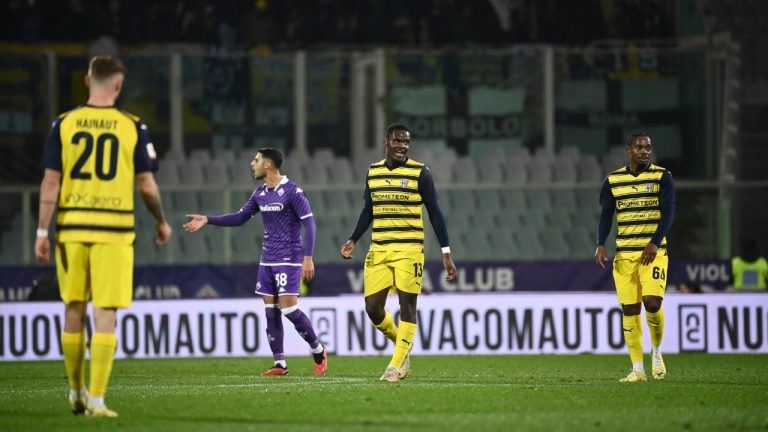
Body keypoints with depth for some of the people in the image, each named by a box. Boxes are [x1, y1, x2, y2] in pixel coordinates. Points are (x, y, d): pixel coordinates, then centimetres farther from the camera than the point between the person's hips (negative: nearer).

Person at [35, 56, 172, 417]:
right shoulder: (132, 127, -3)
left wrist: (42, 231, 3)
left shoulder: (64, 124, 1)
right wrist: (161, 222, 17)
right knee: (105, 314, -2)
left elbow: (50, 182, -1)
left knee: (74, 311, 13)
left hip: (71, 229, 2)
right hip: (114, 230, -2)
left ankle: (76, 392, 24)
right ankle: (96, 399, -7)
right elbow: (147, 185, 0)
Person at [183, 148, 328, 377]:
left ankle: (318, 350, 7)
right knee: (271, 310, 3)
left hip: (288, 259, -7)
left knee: (288, 308, -12)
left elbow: (309, 223, -13)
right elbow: (240, 217, 19)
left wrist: (308, 258, -20)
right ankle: (280, 363, 7)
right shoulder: (260, 194, 10)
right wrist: (207, 220, 13)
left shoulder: (292, 191, -12)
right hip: (267, 260, 7)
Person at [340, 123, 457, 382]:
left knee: (407, 305, -5)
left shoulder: (419, 173, -3)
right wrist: (353, 240, 6)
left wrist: (446, 253, -4)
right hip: (379, 250, 4)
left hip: (409, 249, -4)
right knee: (373, 307, -1)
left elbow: (434, 213, -1)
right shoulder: (373, 172, 10)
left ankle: (397, 366, 1)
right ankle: (401, 343, 26)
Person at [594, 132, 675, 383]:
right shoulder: (613, 180, 8)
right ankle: (637, 369, 3)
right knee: (629, 309, -1)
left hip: (654, 251, -3)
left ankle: (656, 352, 9)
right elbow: (606, 215, 10)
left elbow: (668, 212, -4)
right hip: (624, 254, 3)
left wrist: (654, 244, -16)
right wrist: (601, 244, -5)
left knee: (652, 301, -18)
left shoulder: (662, 176, 1)